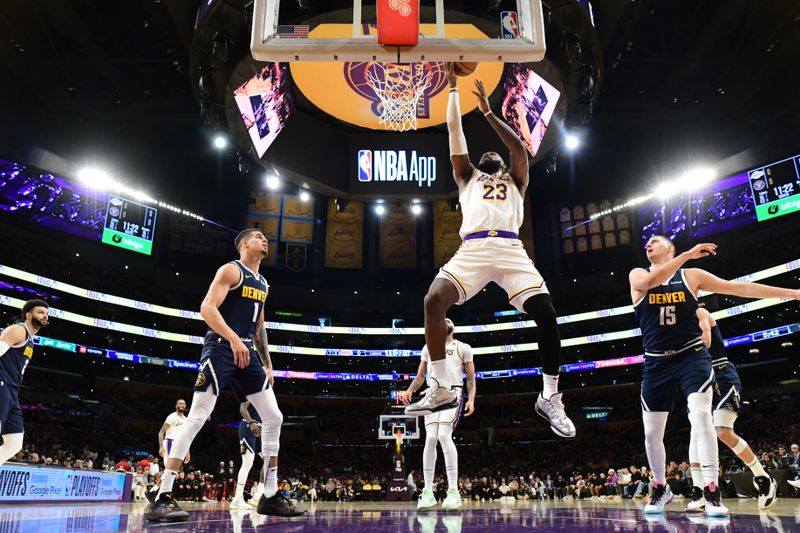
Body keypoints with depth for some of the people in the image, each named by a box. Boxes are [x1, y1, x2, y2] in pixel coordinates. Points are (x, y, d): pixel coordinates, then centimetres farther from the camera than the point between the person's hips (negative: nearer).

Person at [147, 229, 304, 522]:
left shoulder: (263, 283, 21)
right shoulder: (231, 270, -4)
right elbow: (207, 308, -17)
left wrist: (267, 364, 21)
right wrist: (233, 339, -29)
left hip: (247, 352, 8)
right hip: (221, 348, -8)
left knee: (274, 418, 2)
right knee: (196, 418, -13)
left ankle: (270, 496, 9)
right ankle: (162, 498, -7)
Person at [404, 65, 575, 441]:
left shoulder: (515, 181, 30)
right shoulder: (467, 177, 33)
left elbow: (519, 148, 13)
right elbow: (455, 132, 29)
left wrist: (487, 110, 17)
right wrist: (453, 88, 32)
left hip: (510, 249, 0)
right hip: (473, 249, 1)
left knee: (546, 314, -16)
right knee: (434, 301, -23)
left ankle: (550, 398, 1)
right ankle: (441, 389, -14)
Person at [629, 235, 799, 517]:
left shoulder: (691, 275, 3)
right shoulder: (638, 276, 2)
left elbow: (740, 287, 3)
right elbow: (652, 280, -22)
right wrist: (689, 254, -25)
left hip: (692, 356, -1)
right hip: (656, 363, 1)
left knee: (701, 416, -20)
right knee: (651, 432, 5)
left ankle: (711, 491, -10)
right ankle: (660, 488, 25)